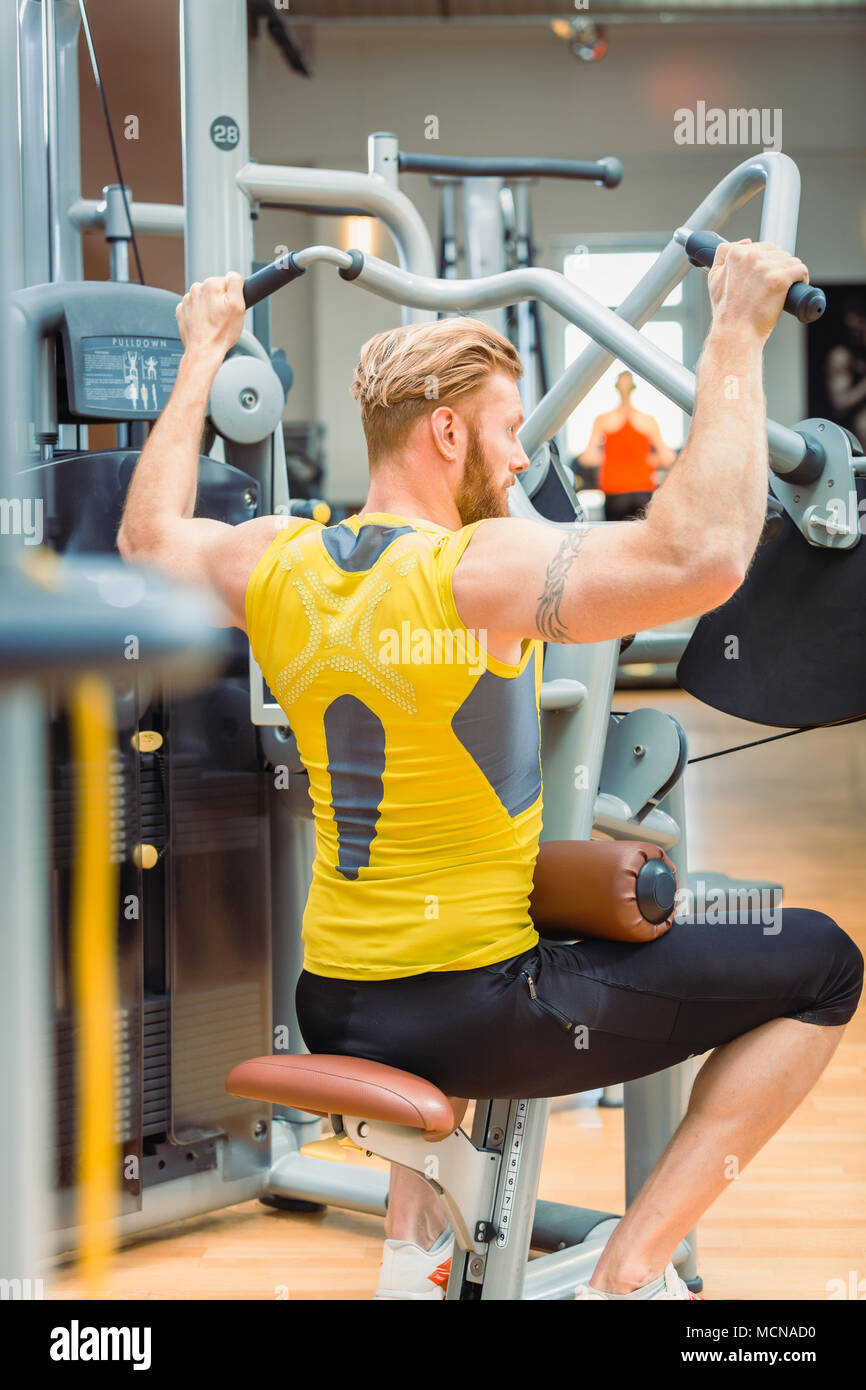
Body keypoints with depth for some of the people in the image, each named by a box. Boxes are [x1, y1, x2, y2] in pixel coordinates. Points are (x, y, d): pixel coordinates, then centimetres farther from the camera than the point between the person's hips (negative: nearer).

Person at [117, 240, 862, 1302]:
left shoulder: (272, 564, 0)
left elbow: (146, 539, 23)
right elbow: (701, 556, -33)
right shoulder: (478, 572, -21)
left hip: (329, 1010, 7)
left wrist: (201, 356, 29)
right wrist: (735, 337, -24)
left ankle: (413, 1236, 31)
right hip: (478, 1019, -7)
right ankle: (630, 1271, 1)